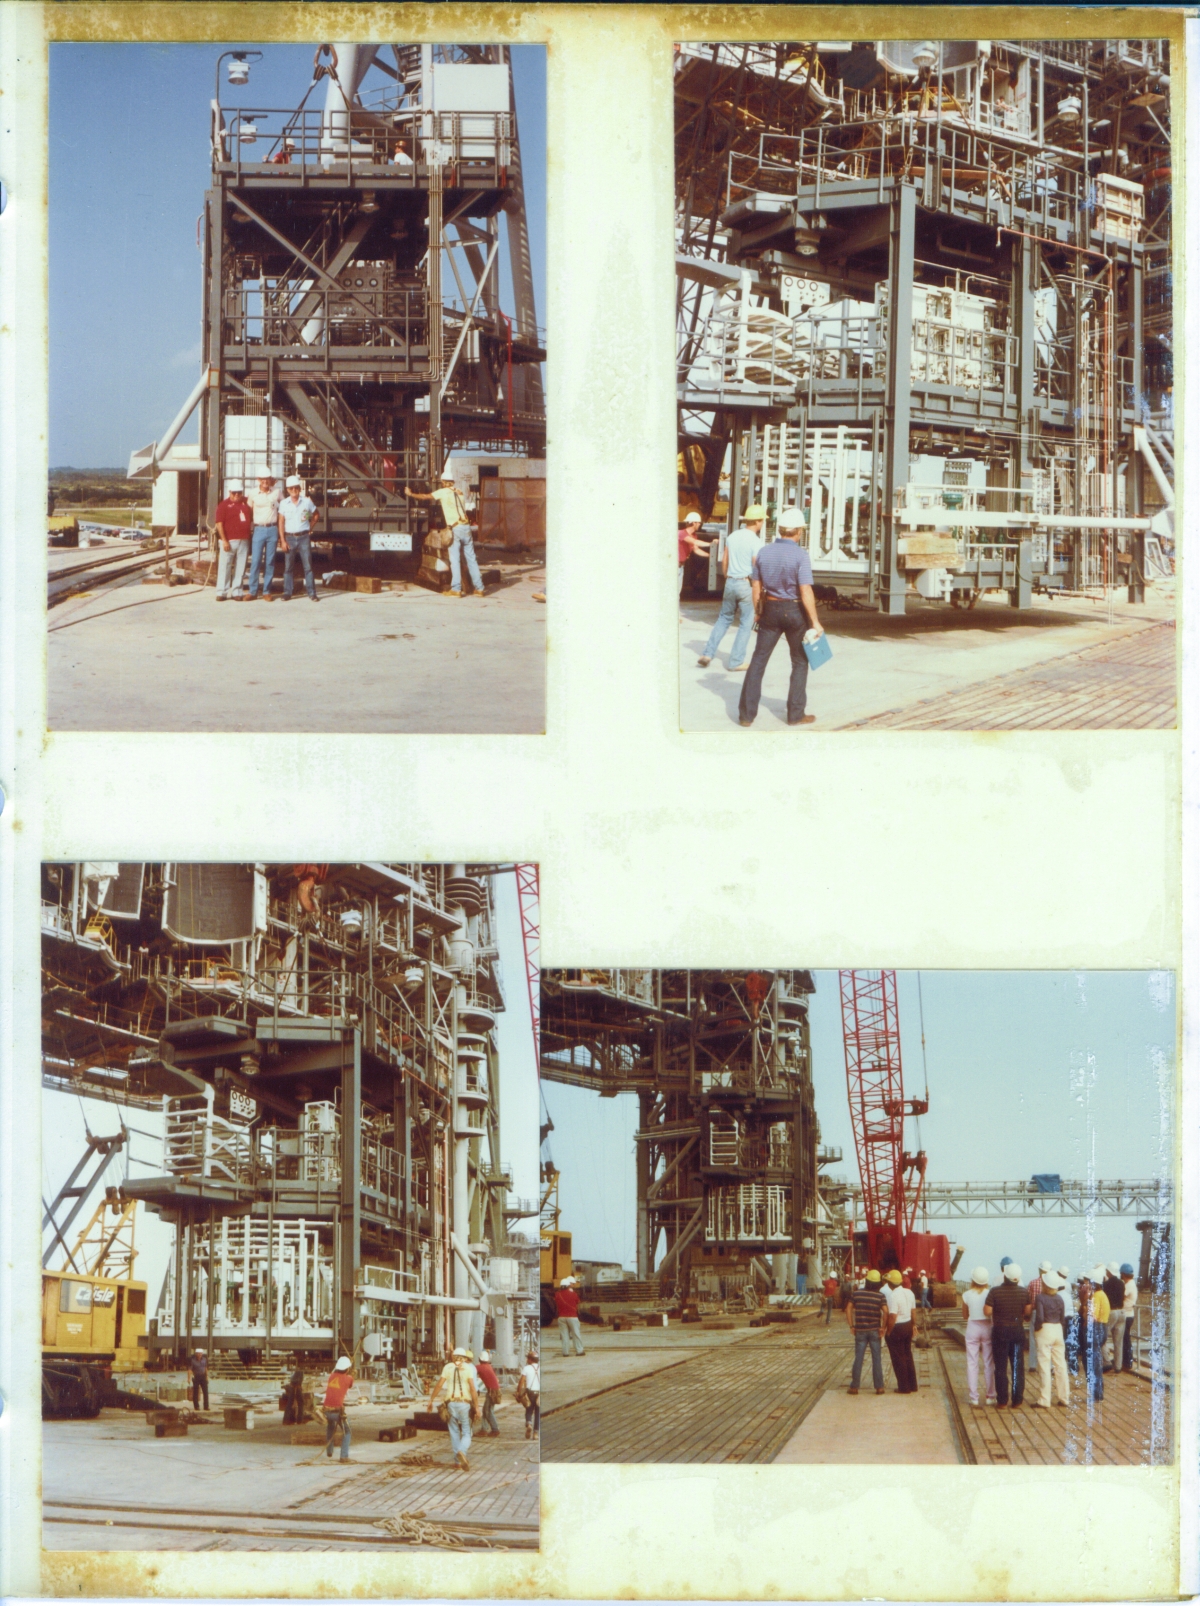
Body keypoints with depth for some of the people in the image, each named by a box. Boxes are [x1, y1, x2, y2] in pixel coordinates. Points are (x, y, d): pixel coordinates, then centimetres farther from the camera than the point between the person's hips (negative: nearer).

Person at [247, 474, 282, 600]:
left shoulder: (276, 492, 6)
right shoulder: (253, 494, 4)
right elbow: (249, 510, 11)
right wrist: (249, 527, 6)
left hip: (272, 529, 1)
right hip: (259, 529, -1)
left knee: (270, 562, 3)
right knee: (255, 561, -6)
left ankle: (267, 591, 7)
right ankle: (252, 592, -2)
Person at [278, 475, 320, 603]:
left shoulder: (307, 502, 1)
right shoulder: (284, 504, 2)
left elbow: (316, 516, 16)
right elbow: (281, 523, 3)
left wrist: (310, 529, 6)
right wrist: (283, 541, -4)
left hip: (304, 537, -1)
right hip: (290, 538, 1)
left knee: (308, 566, -3)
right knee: (288, 567, 2)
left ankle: (311, 593, -1)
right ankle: (287, 593, 7)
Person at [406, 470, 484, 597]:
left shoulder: (443, 492, 2)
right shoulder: (459, 492, 18)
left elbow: (426, 497, 3)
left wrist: (410, 494, 18)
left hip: (455, 529, -5)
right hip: (466, 526, 5)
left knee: (455, 559, -2)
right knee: (471, 558, 7)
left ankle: (456, 589, -5)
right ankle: (479, 588, 7)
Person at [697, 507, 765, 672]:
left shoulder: (733, 536, 6)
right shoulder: (755, 541, -13)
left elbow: (724, 562, 12)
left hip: (730, 583, 6)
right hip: (747, 584, -6)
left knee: (724, 618, 18)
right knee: (746, 624, 5)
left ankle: (708, 653, 10)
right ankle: (737, 661, 6)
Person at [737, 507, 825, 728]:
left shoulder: (764, 552, 0)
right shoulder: (800, 555, -15)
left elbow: (756, 586, 6)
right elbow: (805, 592, -19)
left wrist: (757, 612, 20)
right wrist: (815, 622, -14)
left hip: (770, 609, 4)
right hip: (794, 610, -4)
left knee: (758, 660, 7)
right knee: (800, 662, 13)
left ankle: (746, 714, 4)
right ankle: (795, 714, 14)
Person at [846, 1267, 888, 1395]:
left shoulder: (857, 1293, -1)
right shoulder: (880, 1295, -7)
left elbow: (848, 1309, -3)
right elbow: (885, 1312, -17)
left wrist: (851, 1326, 1)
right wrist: (883, 1327, -8)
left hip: (860, 1331, 1)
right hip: (875, 1331, -1)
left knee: (858, 1358, 7)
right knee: (876, 1359, 6)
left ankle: (854, 1386, 9)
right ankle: (879, 1387, 6)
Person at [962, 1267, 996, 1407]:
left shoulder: (967, 1295, -5)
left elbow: (965, 1316, 4)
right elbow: (990, 1312, -6)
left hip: (972, 1328, 0)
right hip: (987, 1328, 0)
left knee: (972, 1364, 5)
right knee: (989, 1363, 7)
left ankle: (973, 1397, 4)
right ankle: (990, 1396, 8)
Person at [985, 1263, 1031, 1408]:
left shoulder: (994, 1292, -13)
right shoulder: (1024, 1292, -6)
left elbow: (987, 1312, -14)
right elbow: (1028, 1311, 0)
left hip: (1000, 1332, -2)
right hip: (1018, 1331, 2)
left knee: (1001, 1368, 5)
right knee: (1018, 1367, 8)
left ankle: (1002, 1401, 5)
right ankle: (1017, 1401, 8)